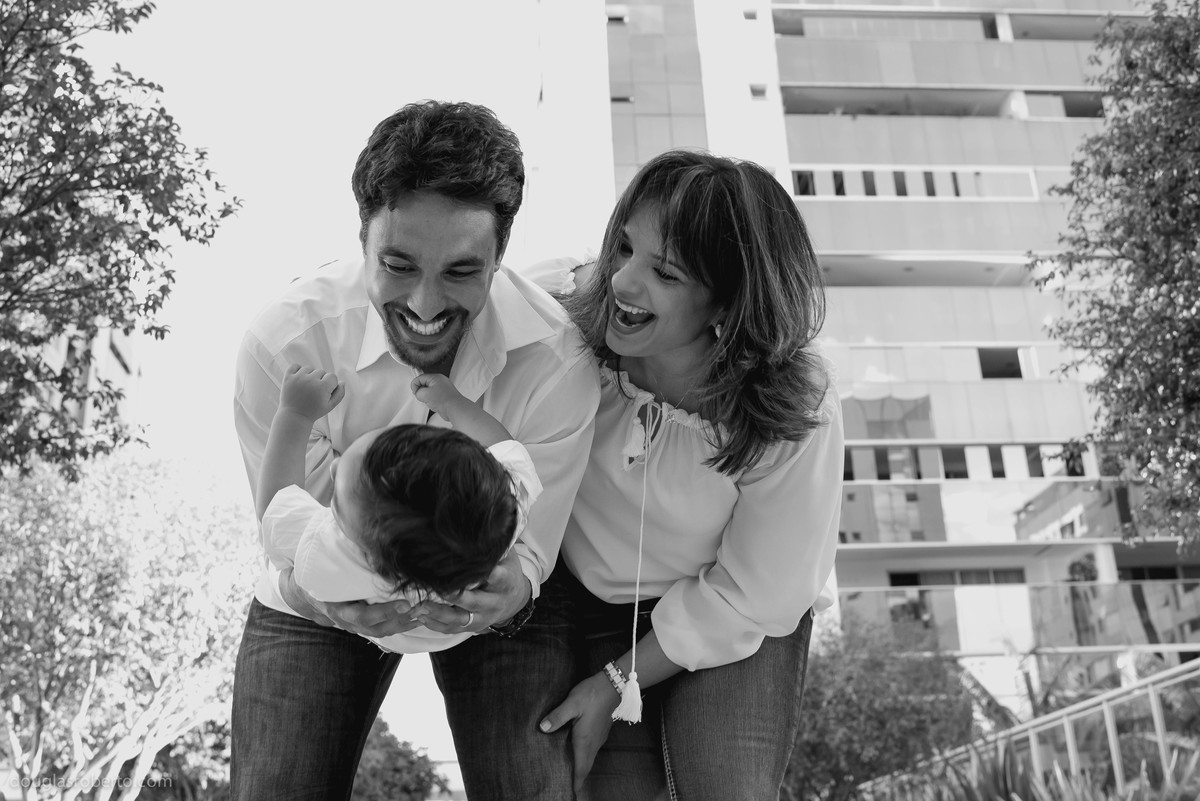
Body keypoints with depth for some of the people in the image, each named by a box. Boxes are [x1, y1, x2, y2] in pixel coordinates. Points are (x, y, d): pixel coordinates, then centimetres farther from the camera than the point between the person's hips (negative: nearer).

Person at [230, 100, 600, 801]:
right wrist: (334, 593, -43)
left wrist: (516, 584, -45)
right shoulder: (281, 343, -29)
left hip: (493, 599, 0)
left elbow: (530, 535, -21)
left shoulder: (558, 362, -30)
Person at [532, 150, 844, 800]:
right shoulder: (560, 316, -24)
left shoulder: (795, 416, -27)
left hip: (733, 624, -1)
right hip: (586, 596, 2)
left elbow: (748, 596, -17)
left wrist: (618, 686, -13)